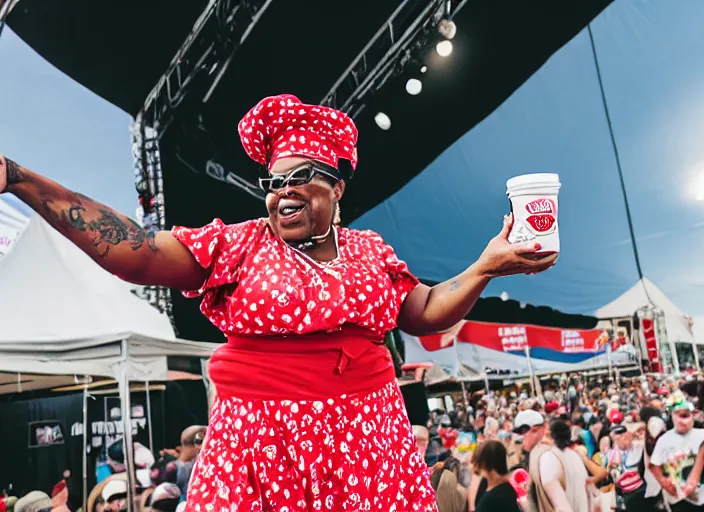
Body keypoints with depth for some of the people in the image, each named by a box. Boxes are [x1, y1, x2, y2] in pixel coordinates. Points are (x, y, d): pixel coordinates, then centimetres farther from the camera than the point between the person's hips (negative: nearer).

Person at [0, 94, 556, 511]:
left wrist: (488, 266, 2)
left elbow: (425, 313, 13)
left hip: (367, 432, 3)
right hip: (263, 437, -2)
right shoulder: (237, 245, -1)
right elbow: (132, 250, -9)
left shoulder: (371, 250, 9)